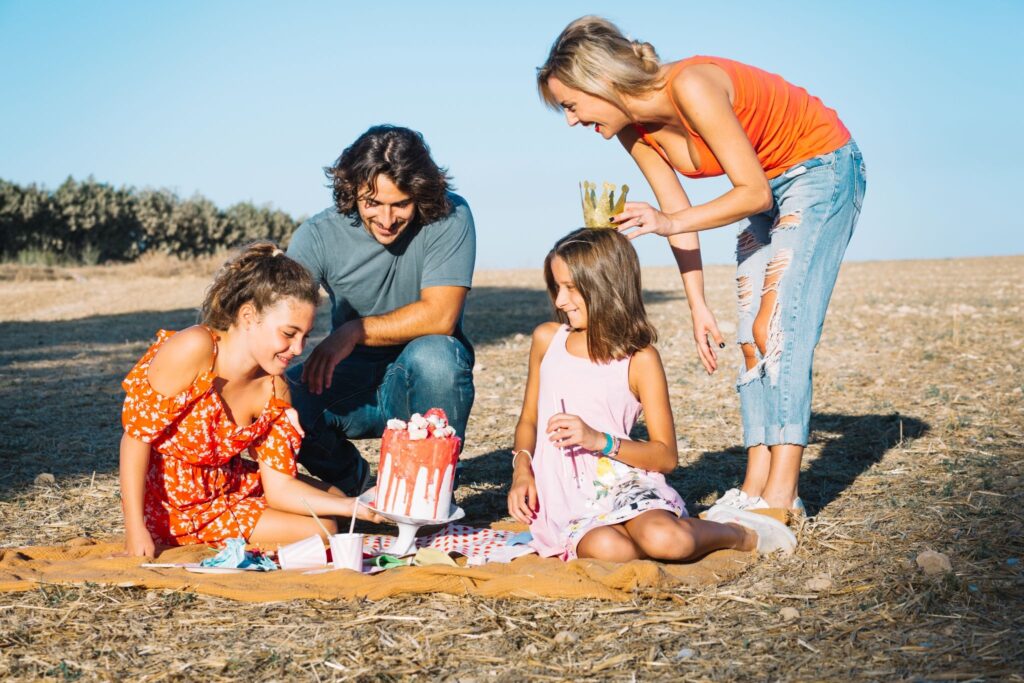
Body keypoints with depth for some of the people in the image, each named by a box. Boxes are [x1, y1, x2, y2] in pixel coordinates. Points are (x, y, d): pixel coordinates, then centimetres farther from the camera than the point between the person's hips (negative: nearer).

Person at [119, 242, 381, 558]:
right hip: (171, 507, -7)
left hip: (229, 486, 7)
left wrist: (354, 506, -19)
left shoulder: (273, 390, -6)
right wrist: (136, 530, -27)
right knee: (319, 532, -12)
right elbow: (137, 434, -24)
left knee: (332, 497, 13)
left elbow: (279, 487, -6)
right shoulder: (196, 348, -26)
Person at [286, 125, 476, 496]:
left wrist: (355, 331, -23)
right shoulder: (318, 235, -10)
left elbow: (439, 315, -20)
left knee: (434, 353, -36)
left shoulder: (449, 218, -15)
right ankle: (349, 475, 9)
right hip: (352, 380, 2)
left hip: (423, 381, -2)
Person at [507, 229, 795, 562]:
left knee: (663, 541, -34)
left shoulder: (640, 360, -2)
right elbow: (528, 420, 20)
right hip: (562, 495, 2)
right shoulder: (547, 339, 10)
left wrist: (599, 440, -17)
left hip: (620, 483, -2)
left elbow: (666, 455, -2)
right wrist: (522, 472, 0)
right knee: (604, 548, -35)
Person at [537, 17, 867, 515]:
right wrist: (698, 309, -2)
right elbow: (678, 217, -1)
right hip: (770, 184, 8)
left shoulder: (691, 87, -32)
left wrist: (669, 222, -36)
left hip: (822, 169, -8)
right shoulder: (633, 127, -8)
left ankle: (780, 497, -17)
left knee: (779, 327, -17)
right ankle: (755, 488, 2)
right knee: (752, 338, 2)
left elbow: (754, 192, -29)